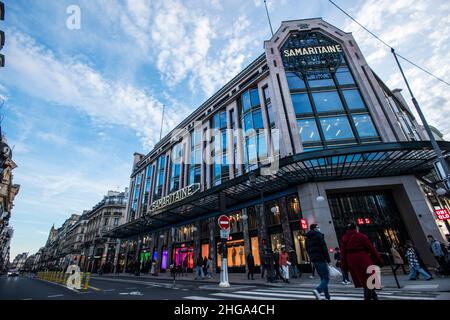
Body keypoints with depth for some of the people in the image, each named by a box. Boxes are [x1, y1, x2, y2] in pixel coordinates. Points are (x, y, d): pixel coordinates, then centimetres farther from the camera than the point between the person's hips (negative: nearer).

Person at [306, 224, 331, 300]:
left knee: (323, 278, 15)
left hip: (314, 260, 8)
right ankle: (318, 290, -23)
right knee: (326, 278, -4)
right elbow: (324, 248, -12)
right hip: (321, 259, -7)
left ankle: (327, 296, 15)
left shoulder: (307, 238, 15)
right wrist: (328, 259, -8)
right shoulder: (318, 235, -8)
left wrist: (312, 258, 18)